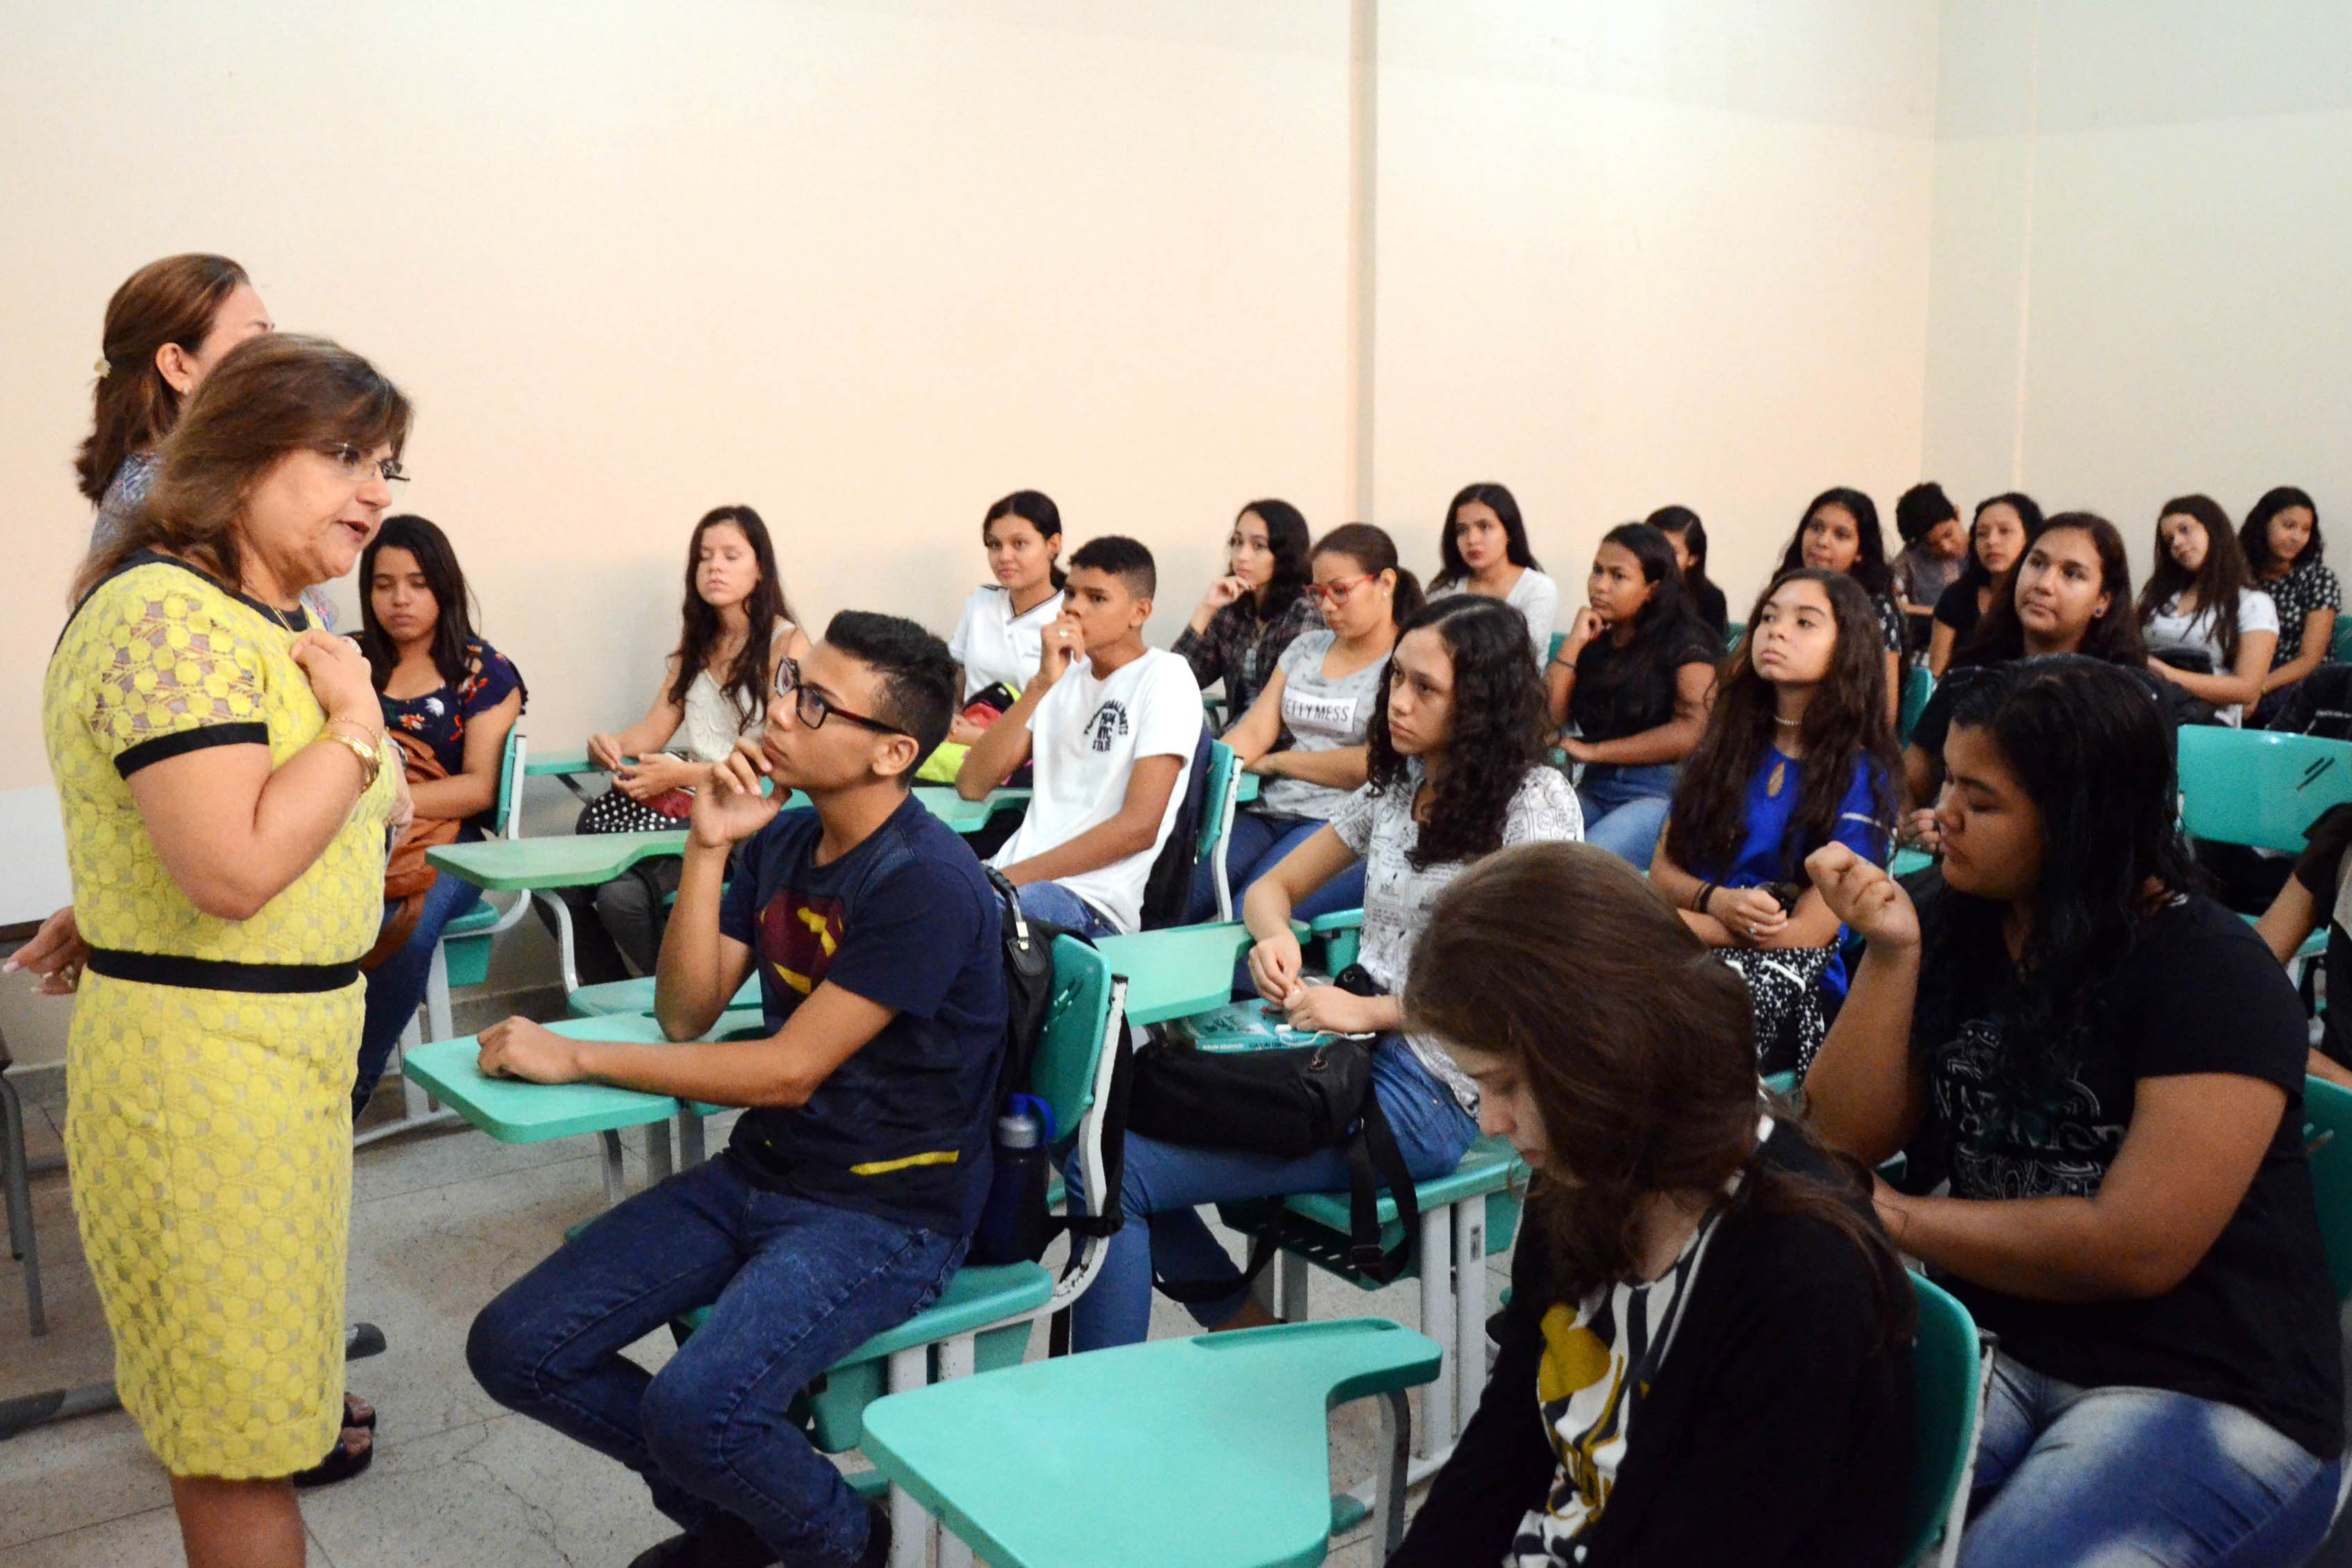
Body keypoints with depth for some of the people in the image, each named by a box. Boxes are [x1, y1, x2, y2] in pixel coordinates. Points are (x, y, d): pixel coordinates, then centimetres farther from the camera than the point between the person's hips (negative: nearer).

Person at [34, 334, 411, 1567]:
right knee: (242, 1423, 2)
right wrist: (356, 724, -20)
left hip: (292, 1041, 10)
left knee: (240, 1390, 23)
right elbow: (233, 867, -29)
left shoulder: (261, 616, 12)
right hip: (206, 1061, -10)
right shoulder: (171, 617, -21)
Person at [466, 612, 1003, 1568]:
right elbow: (687, 1015, 4)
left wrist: (574, 1059, -14)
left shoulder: (926, 883, -20)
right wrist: (707, 850, -8)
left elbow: (788, 1070, -20)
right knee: (514, 1349, -2)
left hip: (888, 1211, -8)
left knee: (692, 1408, -29)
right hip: (758, 1172, 8)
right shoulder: (778, 842, 5)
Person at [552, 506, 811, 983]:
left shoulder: (787, 644, -2)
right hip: (684, 802, 7)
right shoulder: (697, 645, 21)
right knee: (558, 883, -16)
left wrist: (683, 774, -20)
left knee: (623, 893, -29)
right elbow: (653, 731, 14)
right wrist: (610, 744, -10)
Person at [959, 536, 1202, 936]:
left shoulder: (1165, 677, -2)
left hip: (1095, 902, -7)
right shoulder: (1065, 675, 20)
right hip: (1015, 869, 7)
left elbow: (1139, 827, -12)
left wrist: (1014, 876, -15)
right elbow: (971, 785, 6)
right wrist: (1041, 685, -4)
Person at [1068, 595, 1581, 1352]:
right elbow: (1271, 889, 22)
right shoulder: (1397, 786, 16)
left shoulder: (1534, 802, -7)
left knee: (1111, 1169, -17)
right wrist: (1276, 939, -3)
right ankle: (1256, 1342, 8)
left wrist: (1368, 1010, -17)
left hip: (1429, 1094, -8)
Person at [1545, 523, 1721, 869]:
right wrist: (1573, 643, 0)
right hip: (1595, 790, 5)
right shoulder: (1593, 642, 16)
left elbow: (1693, 730, -13)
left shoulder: (1684, 642, 0)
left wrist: (1593, 751, -8)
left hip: (1663, 792, -5)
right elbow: (1547, 717, 6)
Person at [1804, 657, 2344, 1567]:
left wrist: (1897, 1218, -12)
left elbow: (2138, 1249, -20)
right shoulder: (1953, 924, 2)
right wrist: (1888, 955, -13)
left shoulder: (2211, 976, -15)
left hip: (2210, 1396, -4)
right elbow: (1848, 1142, -1)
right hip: (1994, 1344, 4)